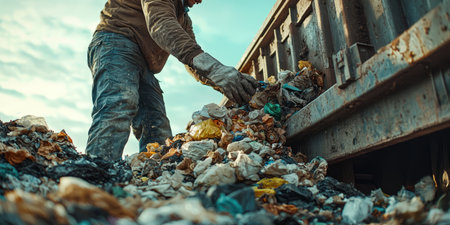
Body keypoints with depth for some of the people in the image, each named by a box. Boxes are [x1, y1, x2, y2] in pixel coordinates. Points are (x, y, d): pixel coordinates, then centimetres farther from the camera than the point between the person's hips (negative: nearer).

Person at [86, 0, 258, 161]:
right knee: (120, 103, -34)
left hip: (143, 67, 8)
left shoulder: (183, 19, 25)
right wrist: (212, 66, -40)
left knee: (159, 132, -9)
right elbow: (160, 24, -24)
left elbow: (194, 61, 14)